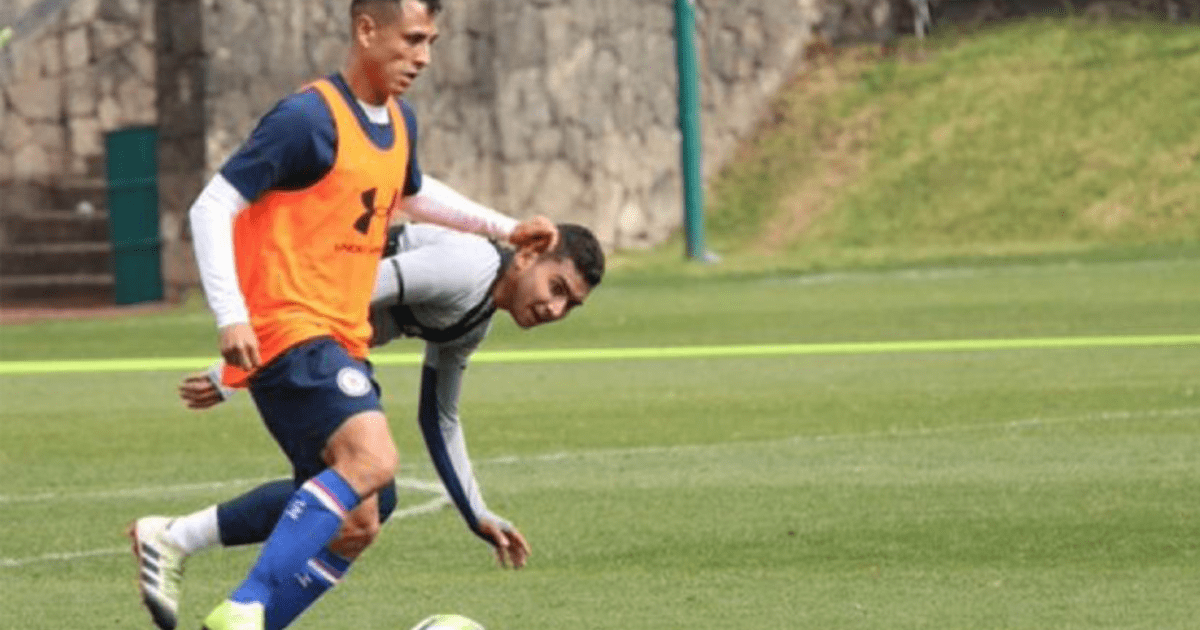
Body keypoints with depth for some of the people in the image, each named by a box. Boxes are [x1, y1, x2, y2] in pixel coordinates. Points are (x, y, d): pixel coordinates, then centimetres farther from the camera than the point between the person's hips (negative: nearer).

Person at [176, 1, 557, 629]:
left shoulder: (399, 123, 13)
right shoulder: (310, 118, -14)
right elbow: (212, 206, -15)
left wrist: (503, 227, 29)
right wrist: (230, 316, -23)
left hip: (340, 340, 9)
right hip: (289, 329, -9)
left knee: (354, 521, 6)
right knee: (372, 458, -28)